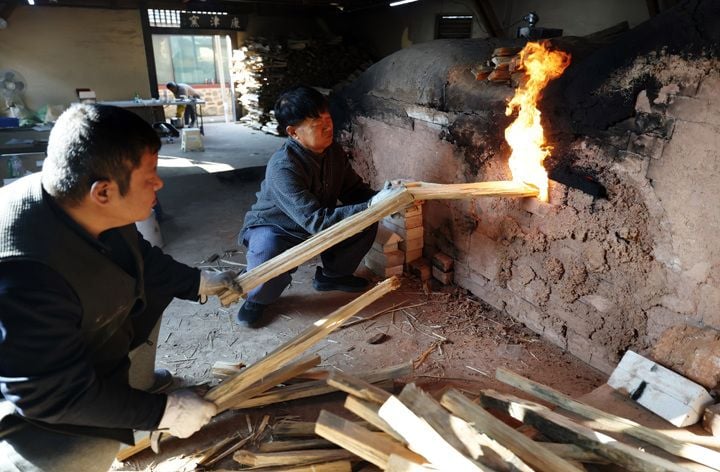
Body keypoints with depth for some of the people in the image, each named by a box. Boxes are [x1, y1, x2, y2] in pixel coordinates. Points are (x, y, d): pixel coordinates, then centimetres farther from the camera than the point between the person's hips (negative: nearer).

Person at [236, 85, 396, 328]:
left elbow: (354, 190, -3)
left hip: (316, 226, 7)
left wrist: (379, 198, -26)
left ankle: (333, 275, 14)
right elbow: (316, 221, -41)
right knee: (268, 255, -40)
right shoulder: (283, 167, -35)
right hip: (273, 229, -6)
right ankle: (258, 299, -2)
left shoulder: (334, 152, -12)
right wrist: (371, 206, -45)